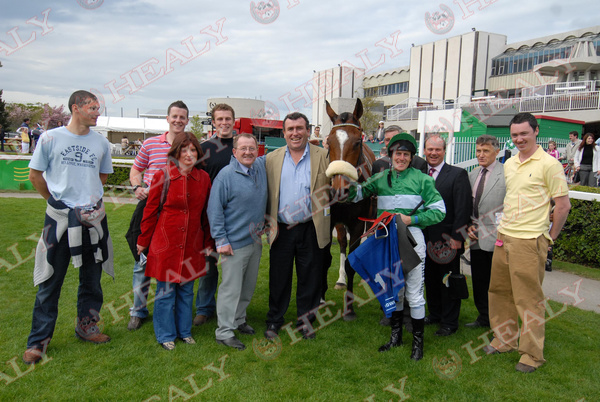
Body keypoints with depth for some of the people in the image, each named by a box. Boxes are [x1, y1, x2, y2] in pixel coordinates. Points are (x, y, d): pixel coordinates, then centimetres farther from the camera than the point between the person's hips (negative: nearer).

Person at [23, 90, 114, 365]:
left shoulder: (101, 143, 6)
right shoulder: (51, 138, -2)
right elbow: (35, 174, 5)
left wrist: (88, 196, 11)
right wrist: (57, 199, 7)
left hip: (93, 217, 3)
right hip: (59, 218, -3)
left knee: (91, 278, 12)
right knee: (49, 280, 4)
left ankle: (87, 326, 30)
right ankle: (38, 340, 17)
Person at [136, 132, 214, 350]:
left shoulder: (204, 178, 2)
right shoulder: (162, 176, -7)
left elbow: (206, 213, 9)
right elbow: (150, 211, 0)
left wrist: (208, 242, 11)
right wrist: (143, 240, 5)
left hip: (192, 246, 3)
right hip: (166, 243, -3)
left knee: (186, 290, 15)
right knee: (166, 292, 8)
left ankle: (184, 330, 33)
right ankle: (166, 335, 26)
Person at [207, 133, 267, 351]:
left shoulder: (262, 167, 4)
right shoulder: (226, 175, -14)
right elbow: (214, 210, -13)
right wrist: (221, 241, -15)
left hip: (255, 241, 7)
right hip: (234, 243, -7)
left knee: (248, 286, 18)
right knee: (231, 288, 0)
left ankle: (238, 319, 37)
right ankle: (224, 332, 11)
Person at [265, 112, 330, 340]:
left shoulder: (323, 156, 0)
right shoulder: (272, 159, 5)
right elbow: (265, 194, 7)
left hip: (311, 229, -1)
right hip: (281, 229, 1)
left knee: (309, 278, 10)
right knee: (278, 278, 11)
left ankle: (305, 320, 28)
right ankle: (274, 320, 28)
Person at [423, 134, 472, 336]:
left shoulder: (458, 174, -5)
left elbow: (463, 208, -10)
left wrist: (457, 236, -15)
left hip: (447, 239, -4)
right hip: (426, 239, 5)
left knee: (448, 281, 6)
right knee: (430, 279, 16)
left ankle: (449, 322, 20)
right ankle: (434, 314, 34)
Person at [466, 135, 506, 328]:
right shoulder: (472, 174, 12)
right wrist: (469, 225, 6)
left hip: (498, 238, -6)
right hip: (477, 237, 6)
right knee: (479, 281, 15)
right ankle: (484, 317, 32)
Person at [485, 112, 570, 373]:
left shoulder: (548, 164, -9)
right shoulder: (509, 164, 12)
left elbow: (563, 205, -8)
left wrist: (549, 238, -3)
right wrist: (503, 229, 15)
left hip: (529, 241, -7)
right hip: (503, 238, 7)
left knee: (529, 299, 2)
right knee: (499, 291, 15)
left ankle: (532, 354, 17)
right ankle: (505, 340, 32)